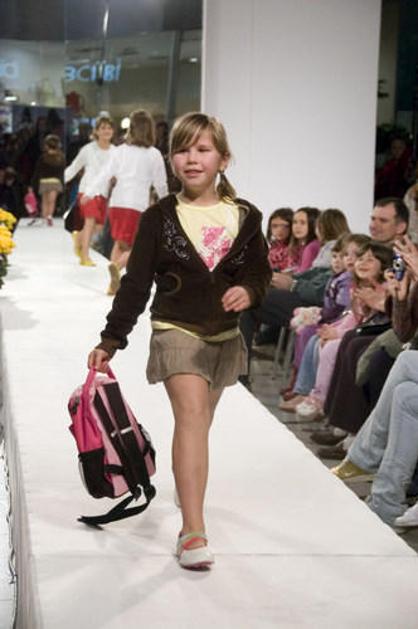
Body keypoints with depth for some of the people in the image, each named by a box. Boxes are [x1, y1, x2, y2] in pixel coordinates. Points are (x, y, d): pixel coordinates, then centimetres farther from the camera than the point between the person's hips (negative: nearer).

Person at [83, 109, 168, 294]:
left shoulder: (120, 151, 7)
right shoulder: (154, 154, 1)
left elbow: (106, 175, 1)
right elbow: (160, 183, 8)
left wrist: (90, 192, 3)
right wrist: (165, 199, 26)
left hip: (117, 202, 3)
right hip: (138, 204, -3)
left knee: (119, 242, 20)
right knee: (133, 247, 1)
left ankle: (114, 282, 15)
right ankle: (117, 266, -30)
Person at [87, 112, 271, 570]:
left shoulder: (245, 217, 0)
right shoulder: (160, 217, -6)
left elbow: (260, 273, 7)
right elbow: (135, 283, -4)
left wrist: (249, 291, -17)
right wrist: (110, 340, -6)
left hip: (224, 335, 4)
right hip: (176, 331, -4)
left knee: (200, 420, 17)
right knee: (191, 414, -20)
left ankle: (188, 488, 45)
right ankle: (193, 531, -24)